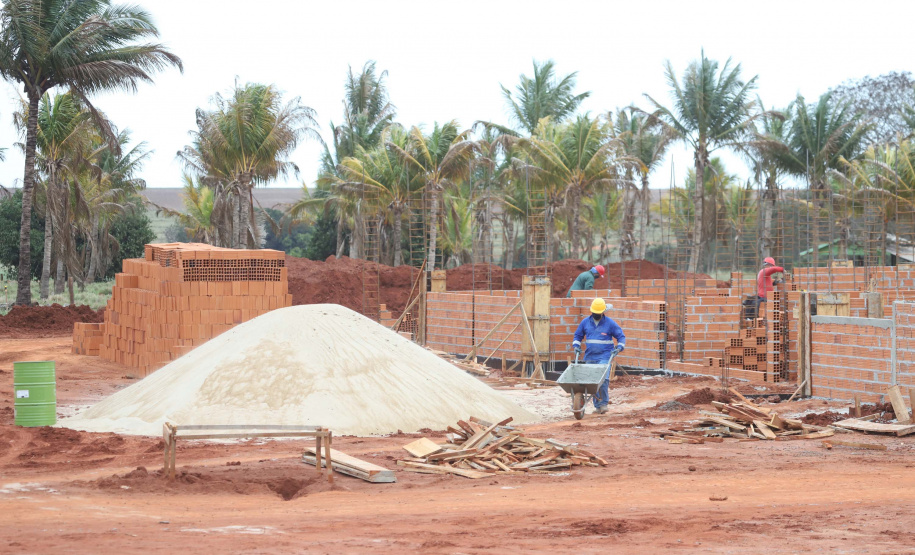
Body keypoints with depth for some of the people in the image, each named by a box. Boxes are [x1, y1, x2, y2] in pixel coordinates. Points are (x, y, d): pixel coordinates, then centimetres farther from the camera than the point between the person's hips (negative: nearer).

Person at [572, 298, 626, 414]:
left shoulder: (610, 323, 0)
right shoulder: (585, 322, 9)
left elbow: (621, 336, 7)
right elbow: (578, 335, 23)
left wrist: (619, 347, -8)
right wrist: (576, 346, 8)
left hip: (604, 357, -4)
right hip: (590, 357, 4)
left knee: (603, 379, -19)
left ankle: (604, 403, -7)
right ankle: (597, 405, 11)